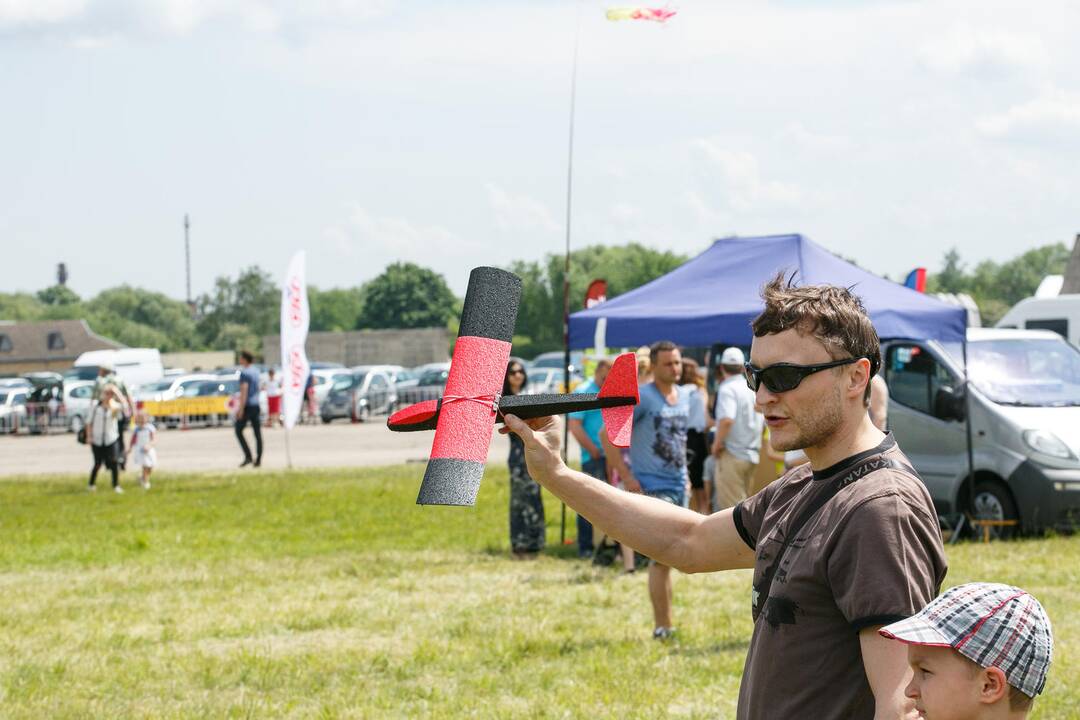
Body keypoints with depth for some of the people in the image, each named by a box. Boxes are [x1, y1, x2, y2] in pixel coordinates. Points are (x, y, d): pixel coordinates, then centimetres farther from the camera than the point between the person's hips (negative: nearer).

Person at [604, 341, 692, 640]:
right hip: (652, 487, -7)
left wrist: (684, 475, 17)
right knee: (662, 557, -12)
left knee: (664, 559, 14)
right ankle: (663, 626, -8)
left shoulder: (685, 396, 11)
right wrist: (626, 476, -16)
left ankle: (663, 623, 23)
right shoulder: (641, 398, -11)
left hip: (679, 485, 7)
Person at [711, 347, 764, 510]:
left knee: (730, 506, -5)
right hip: (752, 454, 8)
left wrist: (717, 443, -15)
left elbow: (727, 420, -28)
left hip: (732, 454, -8)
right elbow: (765, 420, 18)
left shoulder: (727, 389, -13)